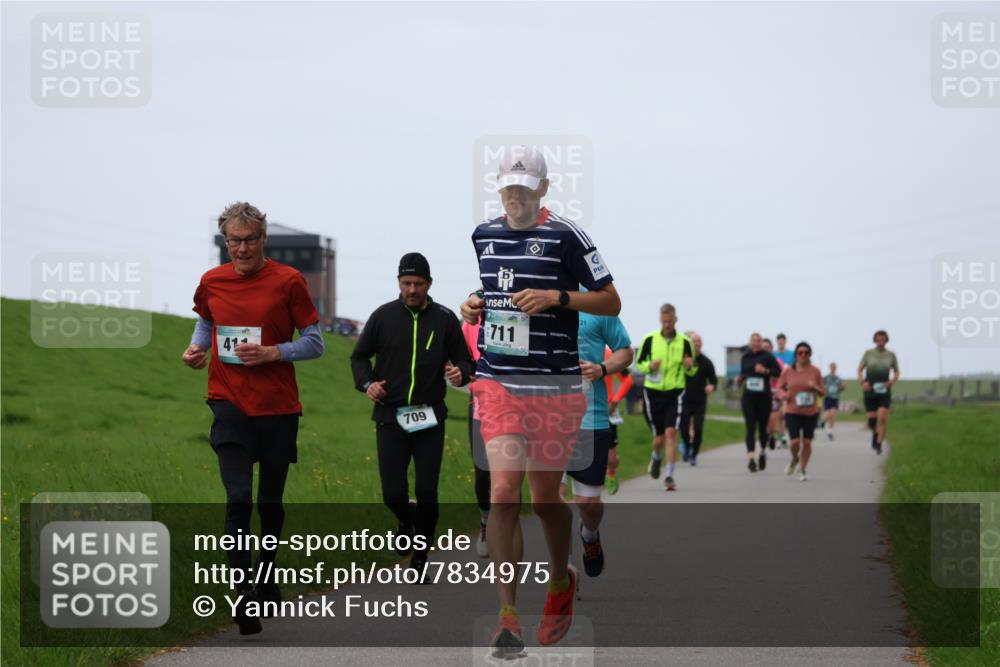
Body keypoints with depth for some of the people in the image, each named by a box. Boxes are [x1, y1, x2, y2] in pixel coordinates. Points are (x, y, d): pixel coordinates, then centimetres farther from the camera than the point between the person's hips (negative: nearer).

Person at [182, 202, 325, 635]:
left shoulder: (288, 281, -4)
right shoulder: (211, 282, 5)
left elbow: (314, 343, -1)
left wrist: (271, 352, -15)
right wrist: (197, 347, 4)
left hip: (278, 407, -1)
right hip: (230, 403, 1)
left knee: (270, 502, 10)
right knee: (238, 498, -15)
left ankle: (267, 576, 36)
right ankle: (243, 597, -14)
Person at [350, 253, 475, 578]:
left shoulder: (445, 319, 3)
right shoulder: (383, 316, 3)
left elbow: (465, 361, 9)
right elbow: (359, 356, 13)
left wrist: (460, 373, -15)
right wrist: (366, 383, -6)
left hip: (429, 418, 0)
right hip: (390, 417, 0)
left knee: (426, 493, -3)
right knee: (393, 494, -3)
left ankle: (420, 557, 12)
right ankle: (407, 520, 32)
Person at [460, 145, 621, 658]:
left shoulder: (564, 237, -5)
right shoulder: (482, 236, 10)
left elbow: (611, 302, -4)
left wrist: (556, 297, -17)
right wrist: (471, 306, 4)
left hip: (555, 388, -3)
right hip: (496, 384, 3)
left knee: (544, 497, 8)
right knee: (502, 492, -11)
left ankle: (561, 582, 37)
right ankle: (508, 615, -10)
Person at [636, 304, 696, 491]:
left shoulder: (684, 342, 1)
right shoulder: (649, 339, 1)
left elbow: (692, 372, 9)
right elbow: (638, 364, 7)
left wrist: (690, 366, -15)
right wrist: (649, 366, -15)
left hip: (675, 393, -1)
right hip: (653, 392, 1)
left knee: (671, 433, -16)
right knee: (659, 436, 6)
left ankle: (669, 476, -13)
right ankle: (656, 458, 41)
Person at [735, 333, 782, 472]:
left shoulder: (767, 357, -2)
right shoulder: (745, 358, 9)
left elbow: (779, 372, -6)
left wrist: (766, 371, -20)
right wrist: (740, 378, 0)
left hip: (764, 397, -2)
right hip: (748, 397, 2)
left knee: (762, 427, 9)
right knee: (750, 427, -9)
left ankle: (763, 452, 35)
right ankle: (750, 458, -15)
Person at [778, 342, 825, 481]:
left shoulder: (815, 371, 1)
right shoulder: (787, 371, 0)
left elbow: (822, 392, 6)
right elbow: (780, 387, 11)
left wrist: (816, 388, -15)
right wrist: (784, 394, -10)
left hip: (811, 412, 1)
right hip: (792, 411, -1)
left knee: (807, 442, 1)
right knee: (795, 441, -12)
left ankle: (802, 470, 18)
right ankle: (794, 459, 21)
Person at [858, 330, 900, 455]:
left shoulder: (891, 355, 3)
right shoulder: (868, 353, 2)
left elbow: (897, 372, 14)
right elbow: (860, 370, 7)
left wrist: (891, 382, -5)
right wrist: (862, 382, -11)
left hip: (884, 391, 0)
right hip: (870, 391, 0)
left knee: (882, 417, -17)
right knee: (872, 420, 0)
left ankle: (879, 444, -10)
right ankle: (875, 433, 34)